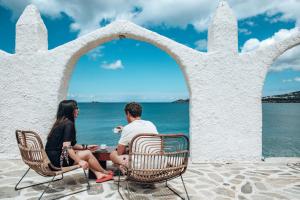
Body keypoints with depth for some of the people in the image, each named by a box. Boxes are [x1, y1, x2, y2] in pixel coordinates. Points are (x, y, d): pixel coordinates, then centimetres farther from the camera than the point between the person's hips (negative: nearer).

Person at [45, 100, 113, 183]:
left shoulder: (60, 122, 13)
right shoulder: (68, 124, -15)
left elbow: (71, 145, 16)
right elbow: (66, 147, -24)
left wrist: (86, 147, 17)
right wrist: (79, 161, -22)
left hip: (53, 157, 9)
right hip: (58, 159, -9)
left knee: (86, 151, 10)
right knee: (87, 154, -2)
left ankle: (99, 174, 1)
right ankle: (105, 173, 16)